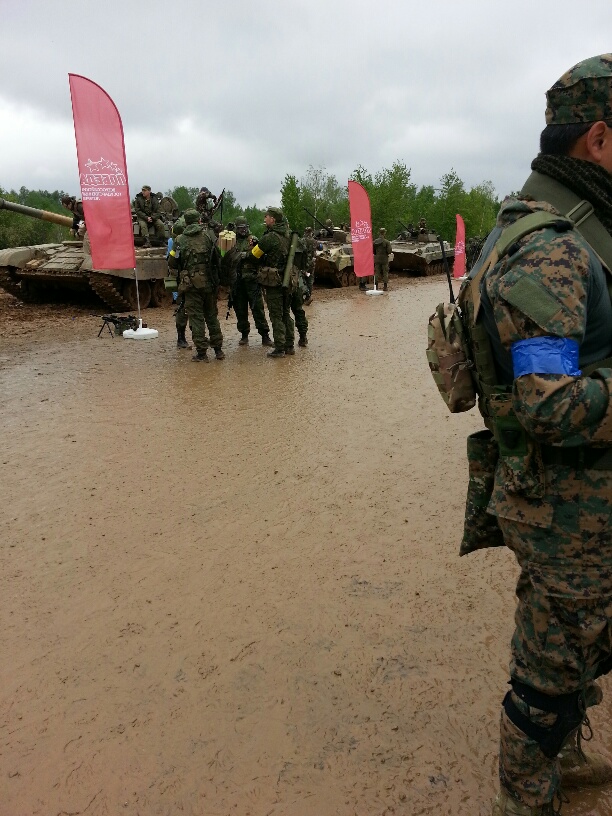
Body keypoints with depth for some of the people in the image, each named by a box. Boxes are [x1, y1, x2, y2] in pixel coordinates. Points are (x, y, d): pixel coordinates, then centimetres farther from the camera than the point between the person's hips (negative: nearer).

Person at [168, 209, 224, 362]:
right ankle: (218, 349, 18)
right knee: (212, 315, 15)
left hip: (192, 283, -2)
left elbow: (172, 263, 0)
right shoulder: (209, 235, 1)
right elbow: (220, 256, -2)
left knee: (196, 317, 4)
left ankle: (201, 352, 3)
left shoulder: (181, 240, -3)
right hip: (209, 282, 2)